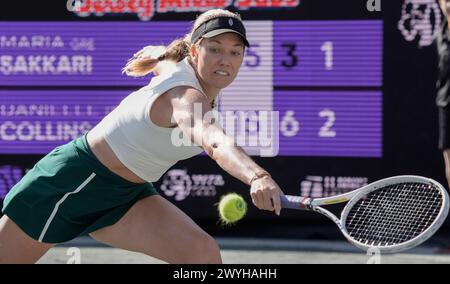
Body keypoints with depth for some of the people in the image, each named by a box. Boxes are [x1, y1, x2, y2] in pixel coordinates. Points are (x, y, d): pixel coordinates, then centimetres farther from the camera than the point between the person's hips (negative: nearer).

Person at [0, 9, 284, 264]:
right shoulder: (186, 97, -33)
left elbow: (157, 55, 20)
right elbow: (215, 142, -56)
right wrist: (257, 177, -74)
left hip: (125, 194, 8)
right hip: (74, 179, -8)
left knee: (202, 250, -14)